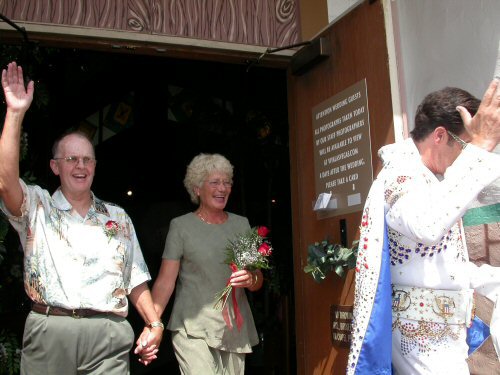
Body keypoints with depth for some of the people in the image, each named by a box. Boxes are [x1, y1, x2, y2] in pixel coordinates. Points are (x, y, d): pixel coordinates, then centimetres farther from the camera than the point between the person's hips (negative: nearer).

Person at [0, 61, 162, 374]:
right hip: (48, 332, -1)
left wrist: (154, 323, 2)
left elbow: (136, 278, 14)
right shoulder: (37, 206, 7)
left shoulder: (118, 217, 15)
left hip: (108, 336, 2)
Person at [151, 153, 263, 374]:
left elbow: (258, 280, 13)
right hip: (193, 330, -4)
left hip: (235, 329, 4)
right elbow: (165, 281, -4)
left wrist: (250, 279, -11)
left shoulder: (241, 224, 10)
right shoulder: (181, 226, 0)